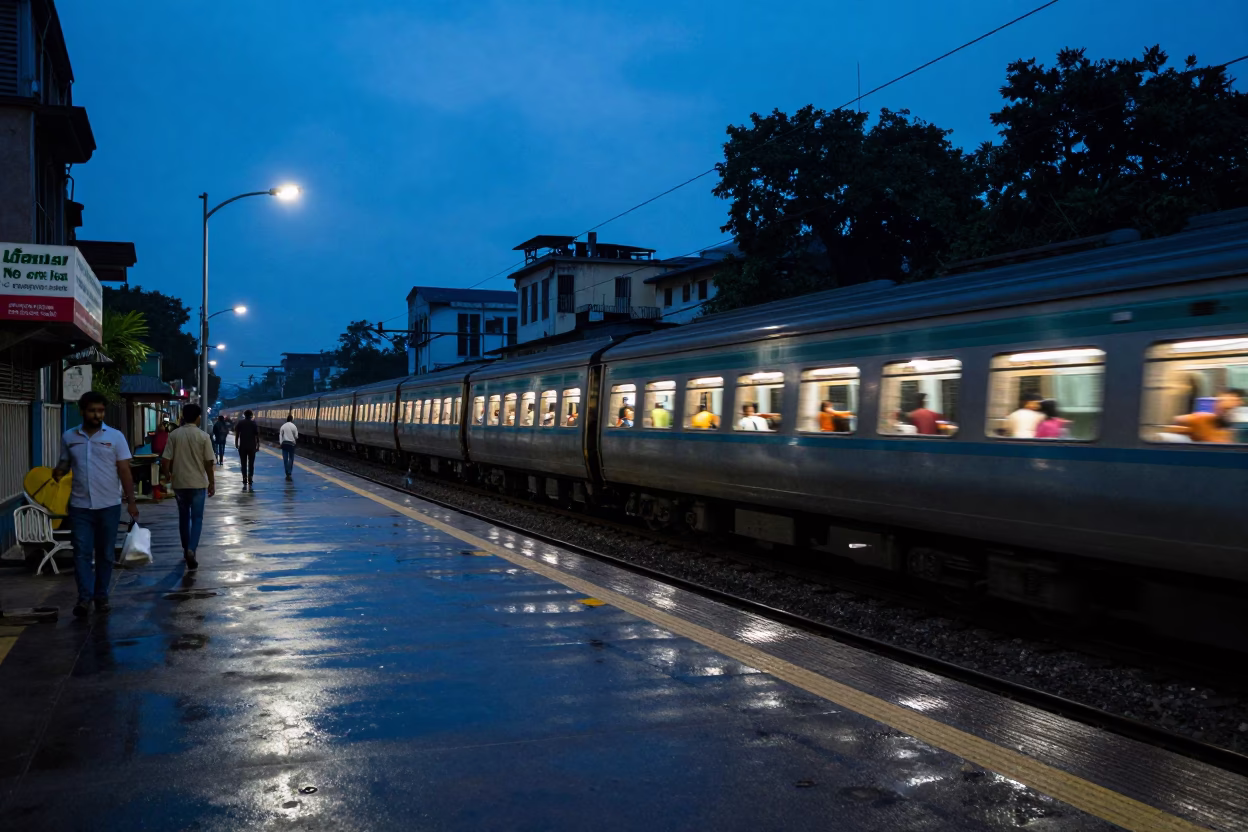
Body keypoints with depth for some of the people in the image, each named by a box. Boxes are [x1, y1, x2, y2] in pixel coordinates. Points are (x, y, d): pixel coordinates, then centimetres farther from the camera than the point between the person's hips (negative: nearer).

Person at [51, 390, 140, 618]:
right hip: (80, 506, 1)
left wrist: (131, 502, -7)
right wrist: (59, 471, -9)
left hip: (109, 505, -1)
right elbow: (65, 463, 16)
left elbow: (124, 471, -2)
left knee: (105, 554, 8)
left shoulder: (115, 437, -2)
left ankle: (101, 596, 18)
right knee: (82, 553, -4)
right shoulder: (69, 437, 4)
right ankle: (84, 597, -2)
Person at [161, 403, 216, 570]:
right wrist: (212, 483, 3)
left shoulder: (174, 435, -3)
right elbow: (209, 463, -7)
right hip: (198, 483, -2)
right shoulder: (203, 436, -8)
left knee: (184, 517, 17)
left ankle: (186, 550, 27)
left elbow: (165, 461, -4)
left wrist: (168, 475, 14)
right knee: (197, 518, 3)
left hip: (179, 483, 2)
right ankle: (191, 550, -16)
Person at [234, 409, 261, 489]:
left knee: (244, 465, 5)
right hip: (252, 447, -1)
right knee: (251, 465, 6)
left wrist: (236, 444, 11)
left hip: (242, 447, 1)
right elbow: (257, 435, -3)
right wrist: (258, 445, 3)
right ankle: (250, 482, 0)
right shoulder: (254, 424, -1)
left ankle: (245, 483, 1)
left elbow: (237, 434, 1)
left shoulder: (240, 423, 2)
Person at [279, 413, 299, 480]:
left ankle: (287, 474, 10)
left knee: (285, 459, 7)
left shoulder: (283, 426, -2)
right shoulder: (293, 426, -8)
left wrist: (281, 443, 7)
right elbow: (296, 436, -3)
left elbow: (280, 435, 0)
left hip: (284, 444, 2)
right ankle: (289, 473, -8)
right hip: (291, 444, -2)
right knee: (291, 459, 5)